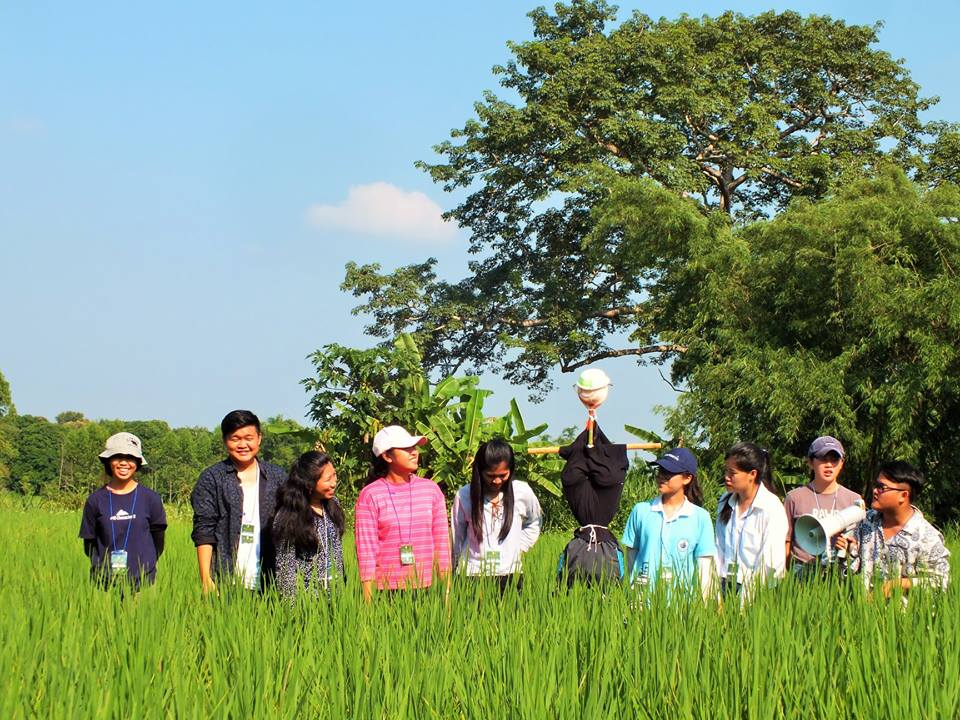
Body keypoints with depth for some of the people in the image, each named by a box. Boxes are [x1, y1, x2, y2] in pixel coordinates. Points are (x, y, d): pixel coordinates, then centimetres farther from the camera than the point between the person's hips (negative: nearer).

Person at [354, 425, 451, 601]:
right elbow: (366, 548, -4)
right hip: (387, 590, -2)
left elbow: (441, 540, 9)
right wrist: (368, 597, -8)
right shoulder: (370, 496, -3)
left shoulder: (431, 489, 6)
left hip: (427, 587, 2)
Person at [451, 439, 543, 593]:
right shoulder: (464, 495, -3)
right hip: (472, 575, -1)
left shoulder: (522, 492, 0)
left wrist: (520, 547, 10)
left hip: (510, 575, 1)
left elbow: (534, 522, 19)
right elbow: (457, 536, 8)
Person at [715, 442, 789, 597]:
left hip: (757, 590, -5)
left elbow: (772, 563, -12)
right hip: (726, 586, 5)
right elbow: (719, 549, 12)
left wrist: (747, 598, -14)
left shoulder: (772, 508, -9)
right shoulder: (725, 502, 10)